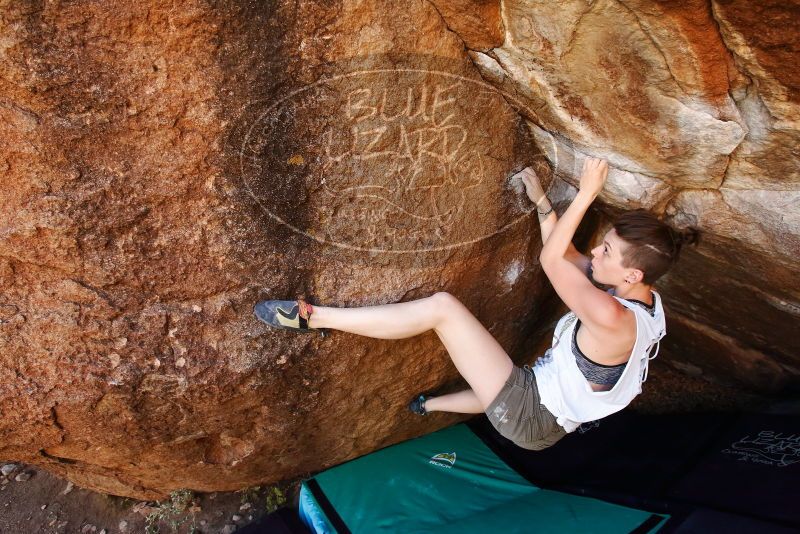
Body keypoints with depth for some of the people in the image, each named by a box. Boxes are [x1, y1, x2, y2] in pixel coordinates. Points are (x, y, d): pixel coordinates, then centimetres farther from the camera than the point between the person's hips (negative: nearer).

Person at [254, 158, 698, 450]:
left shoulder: (613, 320, -29)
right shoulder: (646, 301, -1)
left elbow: (552, 261, -21)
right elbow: (567, 259, 8)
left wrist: (586, 194, -17)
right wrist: (541, 201, 5)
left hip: (529, 416, -9)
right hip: (547, 424, 9)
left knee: (442, 306, -20)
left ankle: (312, 317, -15)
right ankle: (428, 405, 69)